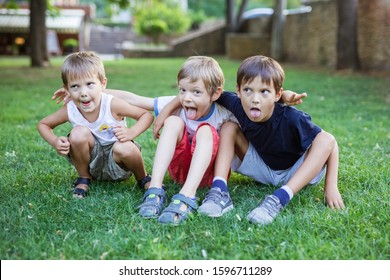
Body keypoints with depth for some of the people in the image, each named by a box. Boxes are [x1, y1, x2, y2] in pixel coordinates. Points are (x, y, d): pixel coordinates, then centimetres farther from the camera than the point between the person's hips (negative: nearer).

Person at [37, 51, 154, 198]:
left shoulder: (112, 105, -22)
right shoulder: (70, 110, -15)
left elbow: (147, 115, -13)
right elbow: (43, 124, 3)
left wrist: (131, 132, -31)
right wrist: (55, 142, -18)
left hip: (116, 165, -2)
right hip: (93, 163, 2)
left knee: (124, 148, -35)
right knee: (79, 133, -26)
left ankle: (143, 179, -2)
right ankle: (84, 179, 0)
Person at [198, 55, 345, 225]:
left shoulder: (291, 119, -33)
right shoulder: (238, 106, -22)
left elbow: (329, 142, -28)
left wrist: (331, 186, -31)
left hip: (295, 173, -3)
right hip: (263, 170, 3)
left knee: (325, 141, -32)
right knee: (229, 127, -14)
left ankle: (280, 199, -39)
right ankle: (219, 192, -27)